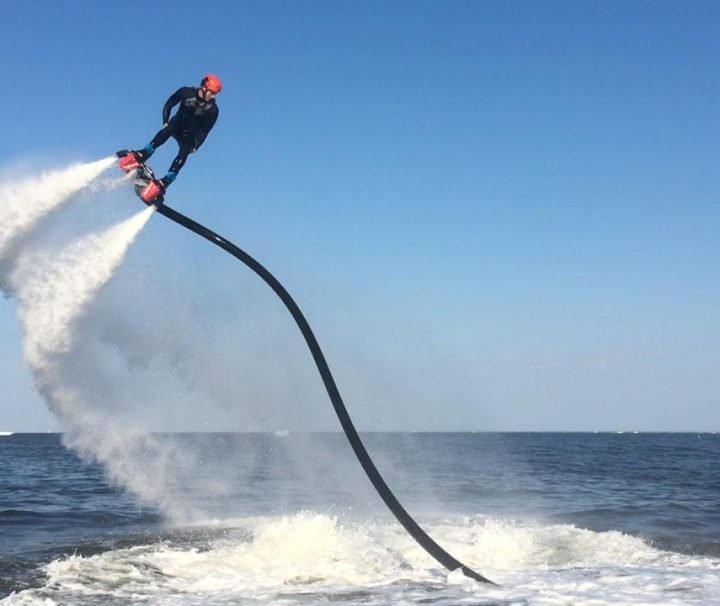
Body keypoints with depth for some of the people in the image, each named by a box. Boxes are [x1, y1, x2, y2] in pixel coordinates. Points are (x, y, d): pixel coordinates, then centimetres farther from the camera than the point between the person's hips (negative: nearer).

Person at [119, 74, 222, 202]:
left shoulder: (213, 110, -15)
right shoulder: (187, 92, -14)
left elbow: (204, 131, -8)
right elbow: (168, 105, -2)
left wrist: (195, 146, -14)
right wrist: (165, 122, -10)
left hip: (190, 136, 0)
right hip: (176, 125, 0)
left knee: (183, 154, -29)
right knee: (166, 132, -35)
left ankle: (163, 183, -38)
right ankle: (140, 156, -43)